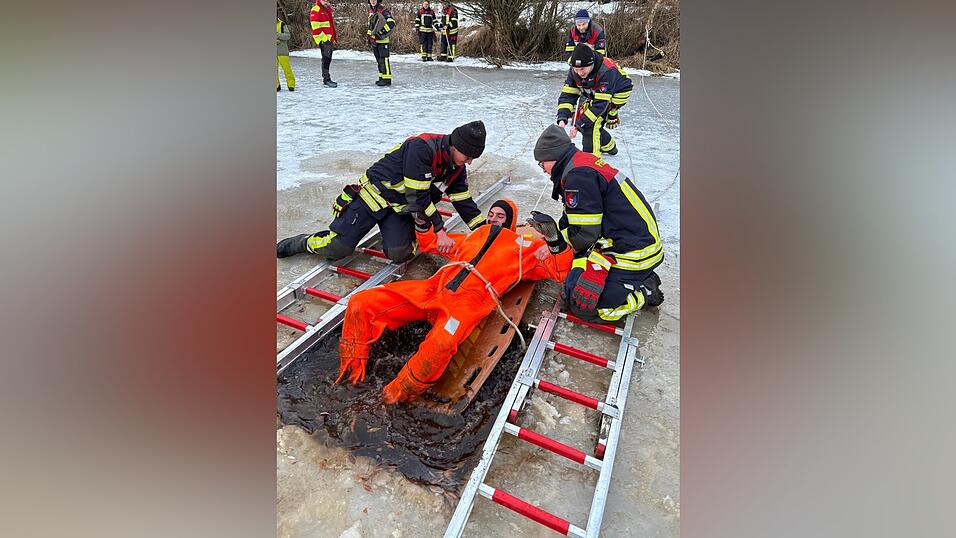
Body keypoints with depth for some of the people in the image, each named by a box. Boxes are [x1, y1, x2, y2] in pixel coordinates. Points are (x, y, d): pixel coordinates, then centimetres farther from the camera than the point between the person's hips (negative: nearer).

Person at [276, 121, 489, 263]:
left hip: (402, 207, 6)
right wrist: (440, 229, -21)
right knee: (336, 248, -12)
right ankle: (305, 242, 21)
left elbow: (464, 201, 6)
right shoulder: (421, 147, -26)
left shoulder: (457, 167, 0)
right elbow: (418, 196, -25)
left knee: (398, 253, -21)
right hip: (374, 193, -6)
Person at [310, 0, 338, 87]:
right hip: (322, 39, -8)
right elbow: (316, 28, -14)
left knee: (328, 59, 10)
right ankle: (327, 79, -13)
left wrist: (335, 39, 22)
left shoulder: (327, 10, 21)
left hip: (329, 39, 8)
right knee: (326, 58, -13)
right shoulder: (315, 11, -6)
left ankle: (326, 78, 16)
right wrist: (324, 39, -19)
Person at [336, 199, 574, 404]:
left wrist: (554, 239, -1)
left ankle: (394, 397, -20)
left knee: (440, 344, -40)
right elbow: (431, 243, 44)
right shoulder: (471, 236, 35)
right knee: (361, 303, -10)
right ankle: (350, 373, 2)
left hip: (471, 299, -5)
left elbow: (559, 270, 13)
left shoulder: (526, 245, 24)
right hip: (435, 286, 6)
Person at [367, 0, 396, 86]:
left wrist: (381, 33, -21)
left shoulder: (383, 10, -10)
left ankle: (387, 79, -8)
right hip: (374, 39, 8)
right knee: (379, 59, 12)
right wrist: (369, 35, 21)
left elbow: (391, 23, -19)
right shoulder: (370, 11, 16)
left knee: (383, 59, -10)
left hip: (382, 39, -8)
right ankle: (382, 77, 19)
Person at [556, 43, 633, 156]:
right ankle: (610, 147, 24)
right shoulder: (574, 71, -21)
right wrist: (562, 119, -36)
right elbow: (568, 95, -20)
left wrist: (579, 125, -42)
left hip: (618, 92, -7)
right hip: (595, 94, 7)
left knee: (592, 123, -23)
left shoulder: (606, 71, -39)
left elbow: (600, 104, -39)